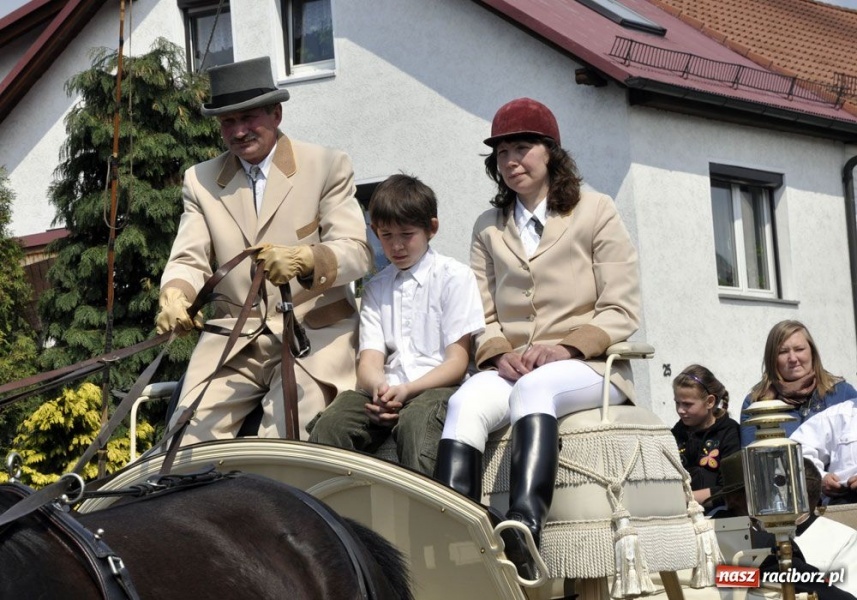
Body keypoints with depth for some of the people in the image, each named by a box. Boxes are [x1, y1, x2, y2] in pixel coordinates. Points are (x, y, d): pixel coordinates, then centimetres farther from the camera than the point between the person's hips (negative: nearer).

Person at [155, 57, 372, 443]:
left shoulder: (328, 167, 2)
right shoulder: (200, 181, 12)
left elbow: (357, 252, -8)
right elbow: (189, 260, 4)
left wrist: (302, 260, -31)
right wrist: (174, 296, -22)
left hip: (314, 335, -3)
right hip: (232, 340, 3)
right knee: (188, 443, -17)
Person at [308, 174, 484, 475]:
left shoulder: (454, 276, 9)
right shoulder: (375, 289, 23)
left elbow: (457, 361, 1)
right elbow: (369, 360, 10)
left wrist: (407, 390, -15)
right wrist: (379, 388, -16)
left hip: (437, 387, -4)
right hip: (386, 390, 4)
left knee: (416, 420, -39)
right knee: (332, 422, -28)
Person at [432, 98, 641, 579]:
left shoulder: (596, 212, 9)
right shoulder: (489, 228, 20)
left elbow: (622, 312, 1)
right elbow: (481, 315, 11)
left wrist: (566, 347, -15)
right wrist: (498, 354, -11)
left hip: (585, 366, -3)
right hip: (510, 368, 3)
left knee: (534, 389, -38)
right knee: (466, 403, -31)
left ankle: (523, 533, -57)